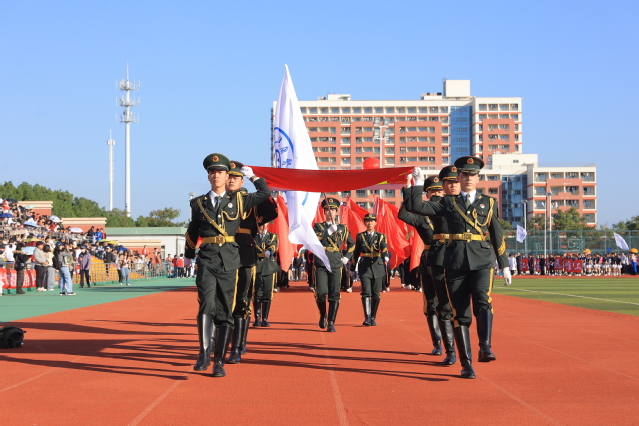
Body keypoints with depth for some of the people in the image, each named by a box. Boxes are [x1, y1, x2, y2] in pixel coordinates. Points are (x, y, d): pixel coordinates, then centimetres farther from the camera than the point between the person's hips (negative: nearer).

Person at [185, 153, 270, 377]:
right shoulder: (199, 203, 11)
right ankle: (204, 353, -9)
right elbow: (192, 232, 23)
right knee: (207, 304, -20)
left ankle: (219, 361, 10)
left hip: (229, 262, 1)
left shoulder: (238, 200, 10)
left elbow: (265, 193, 17)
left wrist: (252, 176, 24)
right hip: (207, 260, 0)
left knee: (225, 312, 2)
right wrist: (189, 255, 30)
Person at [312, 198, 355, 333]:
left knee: (334, 294, -5)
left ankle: (331, 323, 0)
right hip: (320, 264, -1)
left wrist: (346, 258, 13)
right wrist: (329, 231, -15)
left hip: (336, 265, 1)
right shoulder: (318, 226, 9)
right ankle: (323, 315, 19)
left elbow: (352, 244, 25)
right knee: (321, 292, -8)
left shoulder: (343, 228, 13)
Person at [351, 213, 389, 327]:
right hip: (364, 267, -1)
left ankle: (373, 318, 16)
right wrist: (352, 268, 16)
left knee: (376, 295, 3)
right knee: (366, 293, -11)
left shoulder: (381, 236, 6)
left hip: (378, 267, 1)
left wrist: (385, 257, -34)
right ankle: (367, 318, -12)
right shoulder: (360, 236, 8)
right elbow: (356, 253, 14)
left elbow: (384, 248, -13)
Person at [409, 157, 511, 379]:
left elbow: (498, 236, 15)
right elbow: (418, 207, 5)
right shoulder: (448, 202, 15)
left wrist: (504, 265, 13)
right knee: (460, 313, 1)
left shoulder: (489, 202, 15)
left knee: (483, 301, -26)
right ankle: (466, 363, 7)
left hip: (482, 262, -1)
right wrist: (418, 183, 5)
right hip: (455, 264, 1)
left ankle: (485, 347, -23)